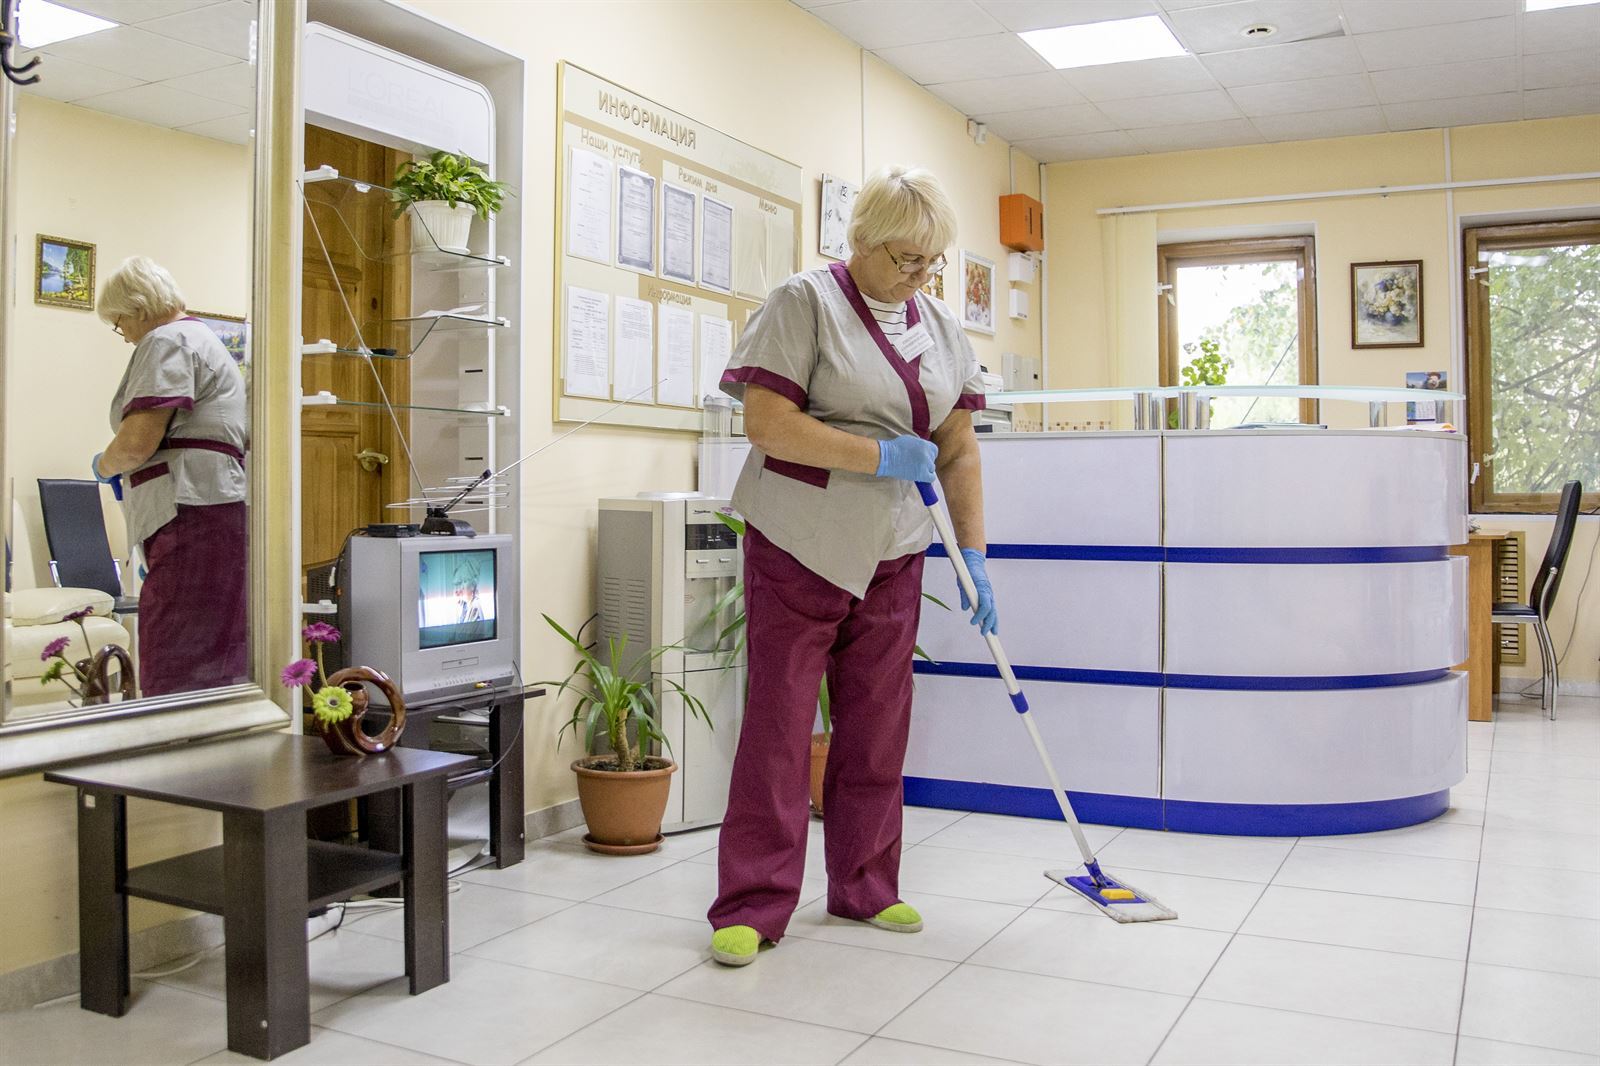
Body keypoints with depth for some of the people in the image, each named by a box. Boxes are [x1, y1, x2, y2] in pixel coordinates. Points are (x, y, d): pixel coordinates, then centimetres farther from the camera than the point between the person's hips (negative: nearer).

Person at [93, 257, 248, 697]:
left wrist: (103, 466, 6)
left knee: (176, 675, -13)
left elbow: (137, 442, -13)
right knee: (218, 670, 7)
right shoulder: (204, 338, 29)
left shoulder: (166, 341, -3)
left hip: (194, 515, -10)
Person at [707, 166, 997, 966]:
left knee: (877, 727, 10)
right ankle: (752, 906, 6)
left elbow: (958, 450, 12)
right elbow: (767, 422, -17)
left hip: (890, 555, 6)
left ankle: (864, 889, 24)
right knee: (779, 723, -3)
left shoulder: (940, 328, 11)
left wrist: (974, 554, 6)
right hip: (798, 545, -5)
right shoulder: (805, 302, -8)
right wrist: (879, 456, -18)